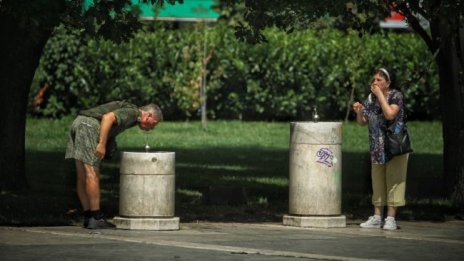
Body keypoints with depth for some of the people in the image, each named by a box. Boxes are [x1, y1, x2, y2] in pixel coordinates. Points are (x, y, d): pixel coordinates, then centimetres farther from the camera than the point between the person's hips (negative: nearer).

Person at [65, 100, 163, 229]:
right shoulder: (132, 112, -5)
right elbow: (108, 117, -20)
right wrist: (102, 144, -22)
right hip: (89, 125, -10)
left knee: (83, 177, 9)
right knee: (92, 175, -7)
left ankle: (88, 217, 12)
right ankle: (96, 218, -6)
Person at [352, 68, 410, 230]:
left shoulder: (396, 96, -9)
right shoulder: (371, 98, 8)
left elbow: (390, 114, -25)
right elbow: (362, 122, 11)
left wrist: (380, 94, -20)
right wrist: (359, 111, -10)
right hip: (377, 148, 6)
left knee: (393, 180, -6)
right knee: (377, 182, 8)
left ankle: (391, 218, -5)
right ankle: (377, 217, 12)